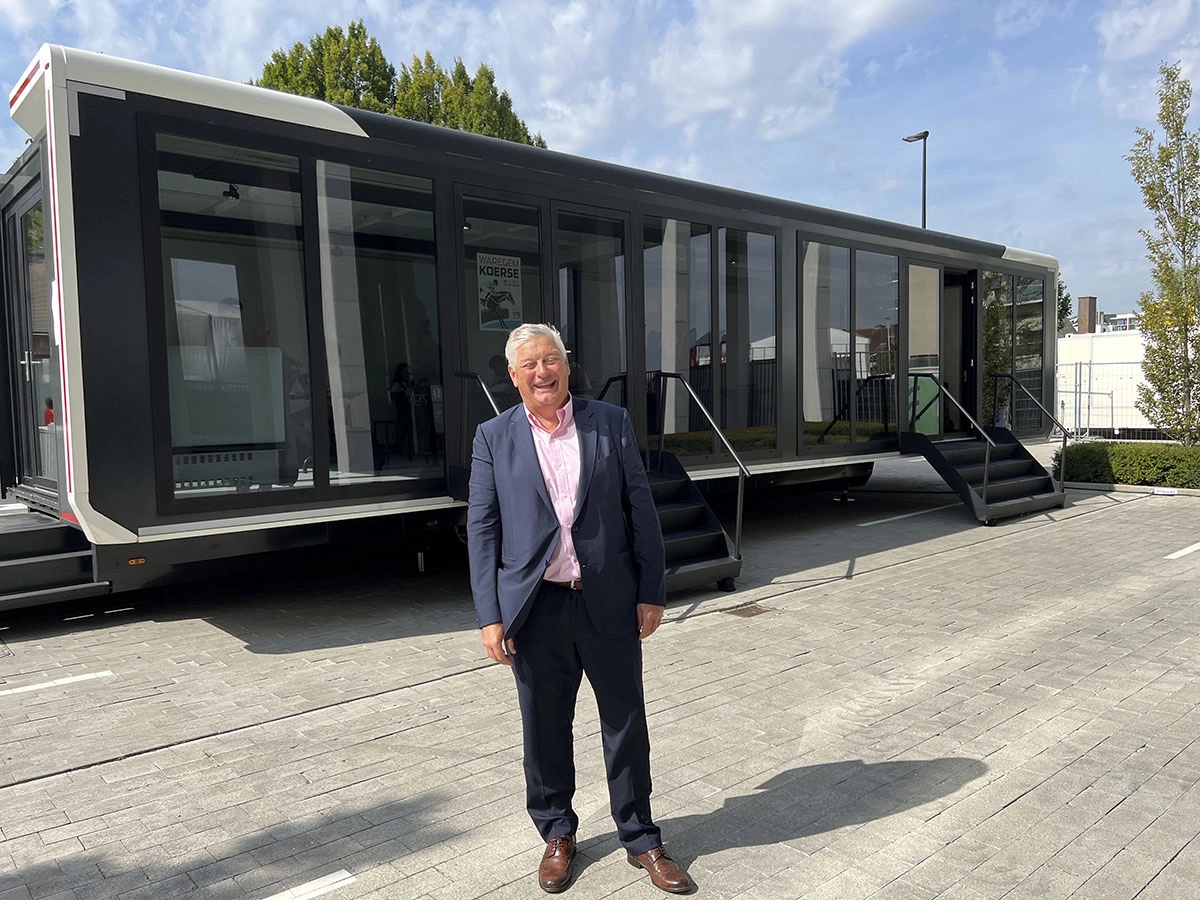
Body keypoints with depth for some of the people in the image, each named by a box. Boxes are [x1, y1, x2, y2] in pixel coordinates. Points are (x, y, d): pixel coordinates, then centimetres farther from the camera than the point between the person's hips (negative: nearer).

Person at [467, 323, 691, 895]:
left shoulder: (611, 423, 2)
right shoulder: (493, 438, 1)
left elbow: (641, 511, 2)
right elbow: (481, 530, 0)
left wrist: (652, 593, -1)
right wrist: (490, 616, -5)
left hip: (609, 603, 0)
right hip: (535, 608, 0)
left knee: (626, 725, 12)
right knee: (545, 730, 13)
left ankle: (640, 838, 32)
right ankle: (557, 835, 36)